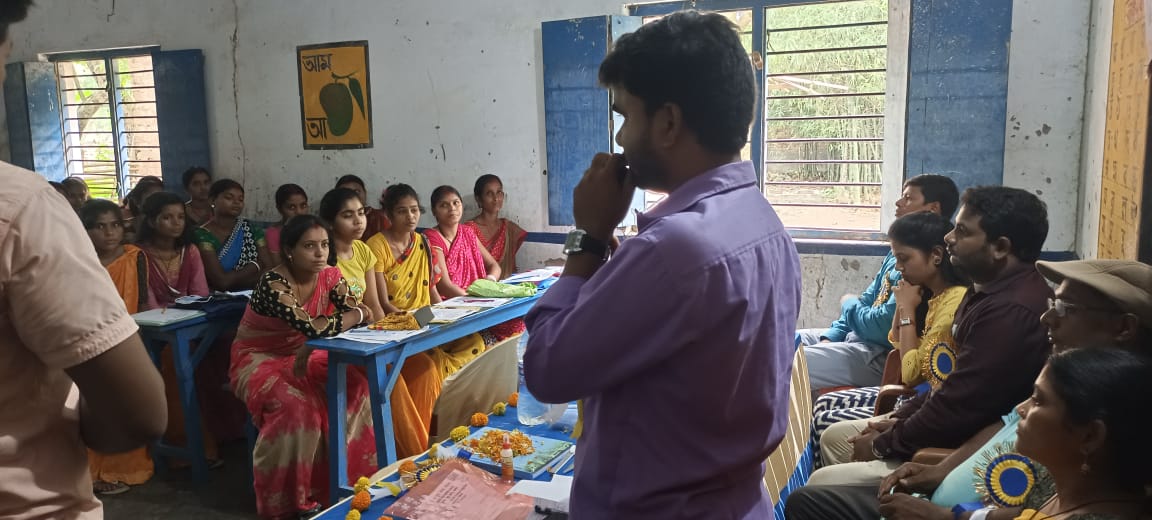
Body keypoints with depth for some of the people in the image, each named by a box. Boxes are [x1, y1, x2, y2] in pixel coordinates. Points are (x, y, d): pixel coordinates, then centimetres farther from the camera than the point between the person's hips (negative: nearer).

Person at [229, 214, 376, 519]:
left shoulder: (330, 275, -6)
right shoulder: (273, 284, -27)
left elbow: (354, 313, -13)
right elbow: (312, 327, -39)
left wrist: (310, 348, -29)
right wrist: (357, 315, -23)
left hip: (302, 354, 6)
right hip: (258, 360, -6)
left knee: (355, 386, -14)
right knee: (296, 404, -31)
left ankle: (346, 476, 0)